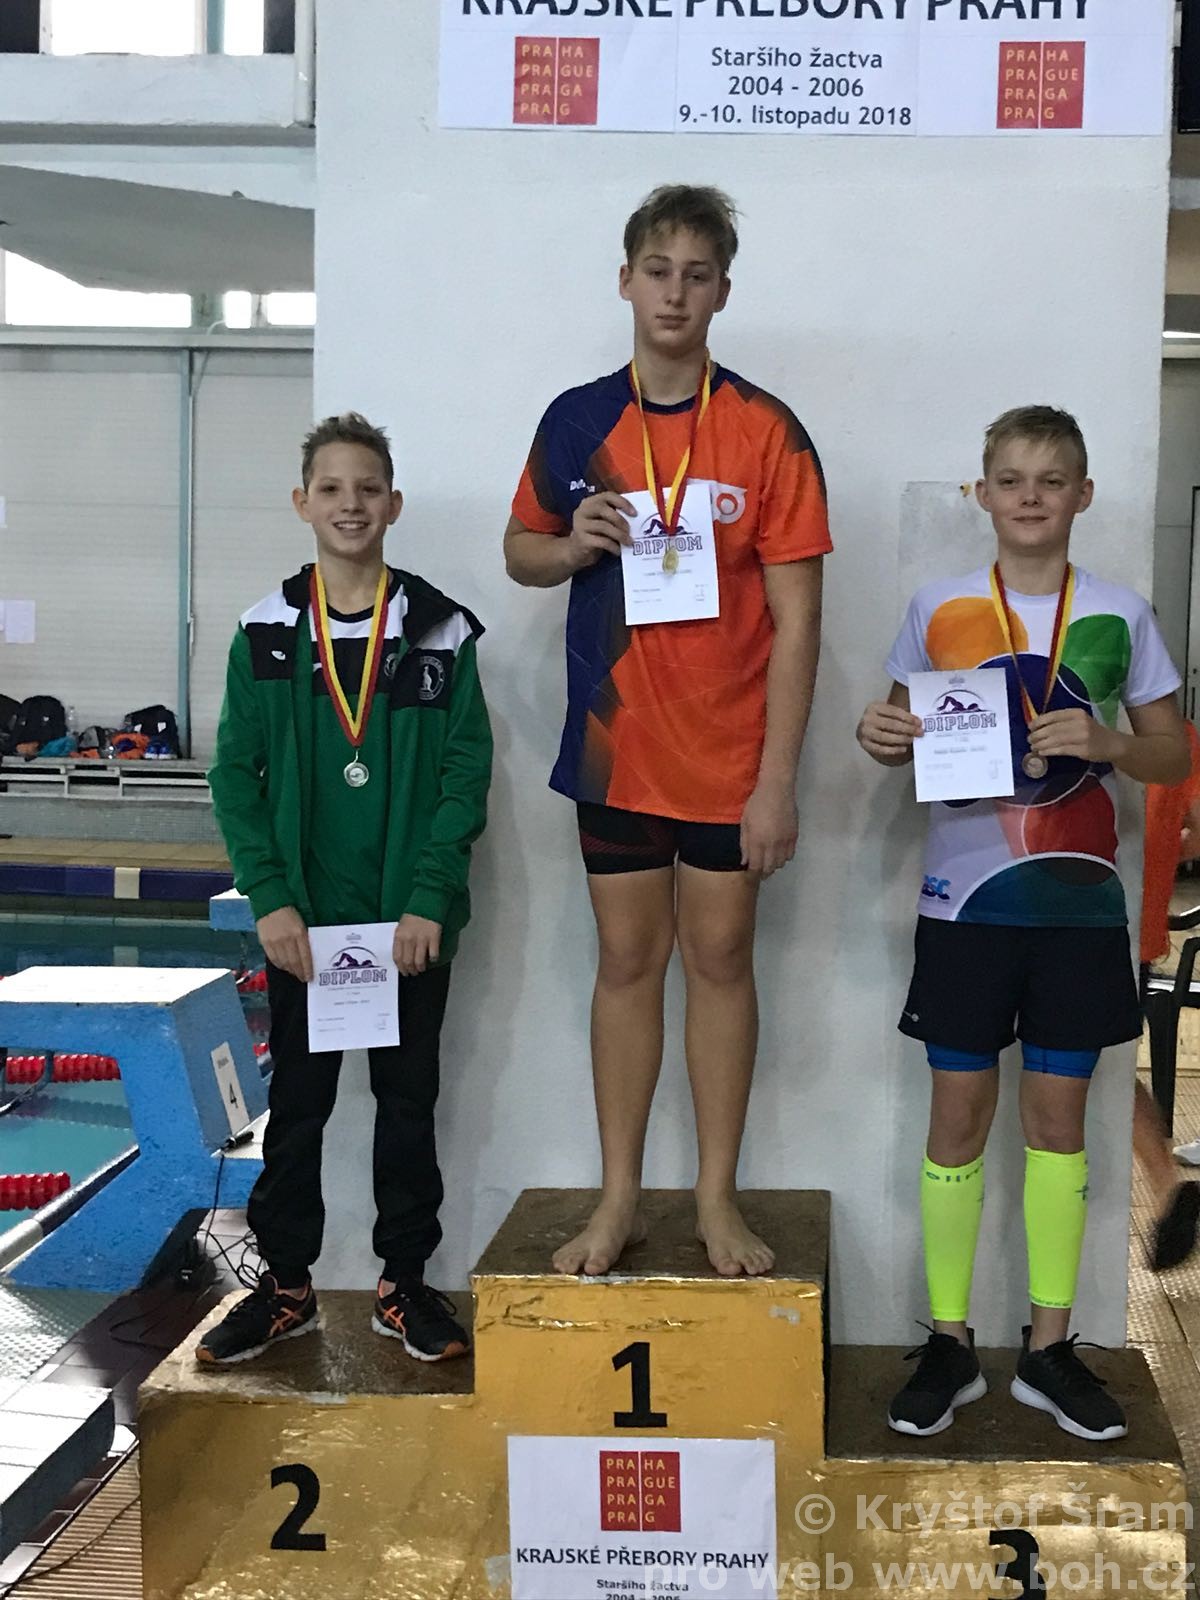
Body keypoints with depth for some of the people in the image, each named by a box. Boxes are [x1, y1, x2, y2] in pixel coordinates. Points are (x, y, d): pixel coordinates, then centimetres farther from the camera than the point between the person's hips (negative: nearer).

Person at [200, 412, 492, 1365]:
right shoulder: (267, 635, 0)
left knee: (409, 1099, 10)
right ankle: (287, 1285, 23)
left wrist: (429, 902, -13)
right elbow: (236, 775, 0)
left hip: (412, 920, -1)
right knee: (297, 1101, 10)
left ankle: (405, 1284, 23)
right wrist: (269, 899, -9)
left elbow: (467, 774, -5)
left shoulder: (441, 632, -3)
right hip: (303, 920, 1)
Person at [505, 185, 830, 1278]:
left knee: (720, 957, 7)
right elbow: (520, 552, 14)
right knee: (627, 960, 10)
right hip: (614, 743, 2)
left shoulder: (765, 431, -7)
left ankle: (718, 1198, 20)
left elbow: (796, 615, -9)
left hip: (728, 751, -2)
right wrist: (574, 544, -11)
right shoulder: (576, 420, 2)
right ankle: (620, 1197, 20)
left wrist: (778, 778, -13)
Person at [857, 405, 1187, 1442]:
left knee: (1058, 1111, 7)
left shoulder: (1118, 615, 2)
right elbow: (905, 738, 10)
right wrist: (882, 737, -13)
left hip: (1076, 898, 1)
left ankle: (1049, 1347, 18)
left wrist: (1106, 744, -14)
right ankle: (949, 1344, 17)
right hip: (965, 895, 0)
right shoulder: (938, 609, 2)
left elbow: (1173, 753, 6)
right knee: (960, 1112, 4)